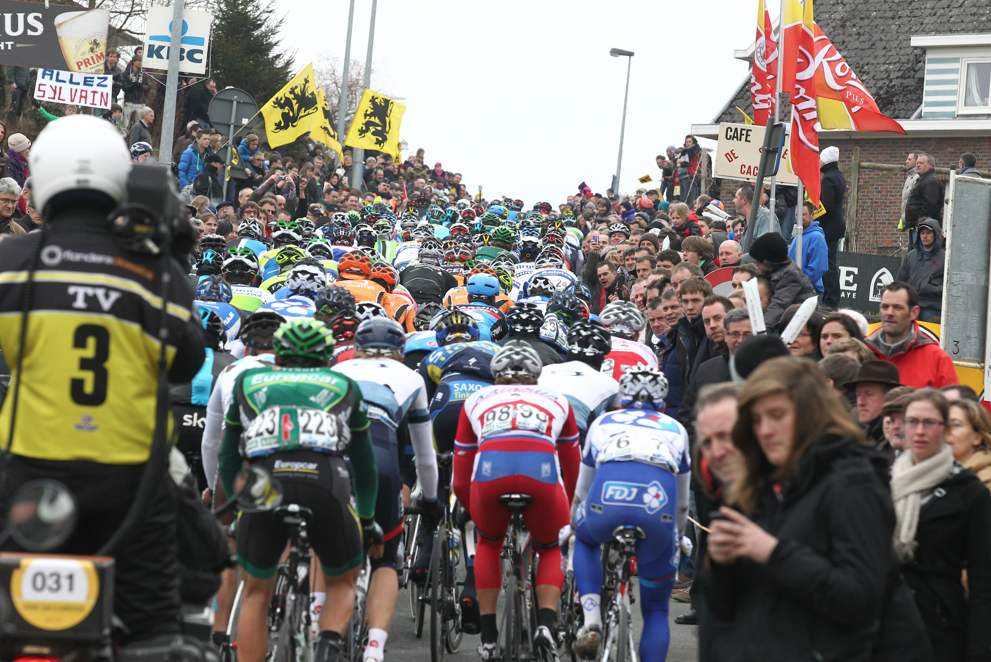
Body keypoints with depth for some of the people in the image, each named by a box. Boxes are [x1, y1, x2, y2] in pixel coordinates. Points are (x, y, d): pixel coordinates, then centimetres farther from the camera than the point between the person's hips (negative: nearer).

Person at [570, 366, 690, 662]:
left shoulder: (603, 423, 34)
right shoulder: (676, 430, 35)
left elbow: (581, 491, 44)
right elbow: (682, 503, 43)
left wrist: (571, 527, 62)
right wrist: (678, 538, 61)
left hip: (606, 506, 0)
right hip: (658, 513, 0)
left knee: (585, 540, 37)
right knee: (656, 610, 21)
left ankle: (591, 621, 17)